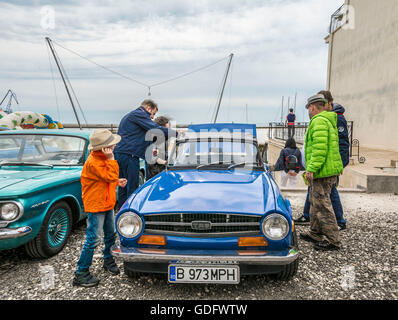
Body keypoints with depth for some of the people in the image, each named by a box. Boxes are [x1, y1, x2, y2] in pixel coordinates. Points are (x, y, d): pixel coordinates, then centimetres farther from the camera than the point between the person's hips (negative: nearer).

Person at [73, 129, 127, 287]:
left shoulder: (103, 158, 8)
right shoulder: (93, 162, -24)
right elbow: (111, 176, -27)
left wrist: (117, 182, 6)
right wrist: (111, 158, -26)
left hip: (107, 203, 9)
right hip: (95, 205, -9)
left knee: (110, 234, 19)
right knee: (93, 239, -5)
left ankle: (108, 260, 39)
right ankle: (81, 274, 7)